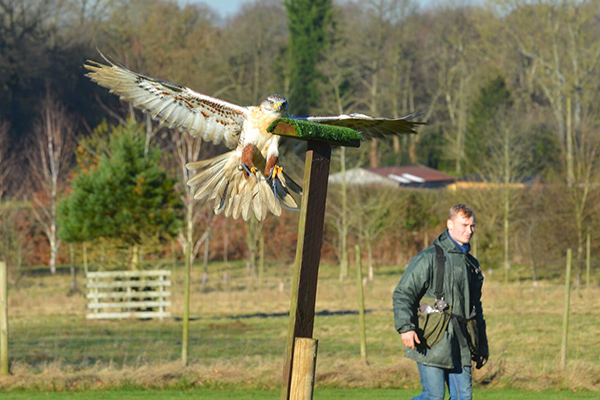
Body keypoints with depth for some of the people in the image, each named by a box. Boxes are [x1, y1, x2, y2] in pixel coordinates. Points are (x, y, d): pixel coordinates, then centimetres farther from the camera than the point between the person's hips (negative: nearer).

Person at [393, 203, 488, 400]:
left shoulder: (471, 264, 19)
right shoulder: (428, 258, -4)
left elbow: (476, 307, 28)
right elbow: (402, 294, -9)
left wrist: (482, 345, 27)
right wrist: (405, 327, -24)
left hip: (459, 345, 7)